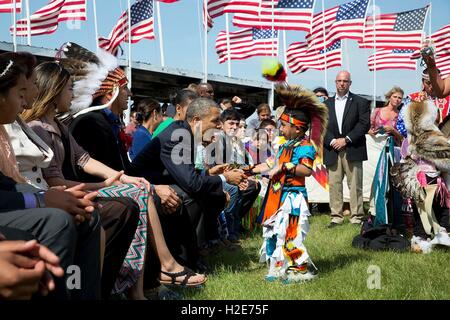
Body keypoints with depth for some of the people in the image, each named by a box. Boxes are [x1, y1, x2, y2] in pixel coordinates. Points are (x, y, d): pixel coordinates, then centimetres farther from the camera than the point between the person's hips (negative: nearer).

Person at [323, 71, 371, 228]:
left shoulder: (360, 102, 6)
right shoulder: (327, 104, 16)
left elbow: (365, 124, -4)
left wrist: (346, 140, -11)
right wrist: (332, 141, -8)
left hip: (352, 149, -3)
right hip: (332, 150, 3)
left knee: (355, 185, -1)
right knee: (334, 184, 1)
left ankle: (356, 217, 4)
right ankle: (336, 216, 6)